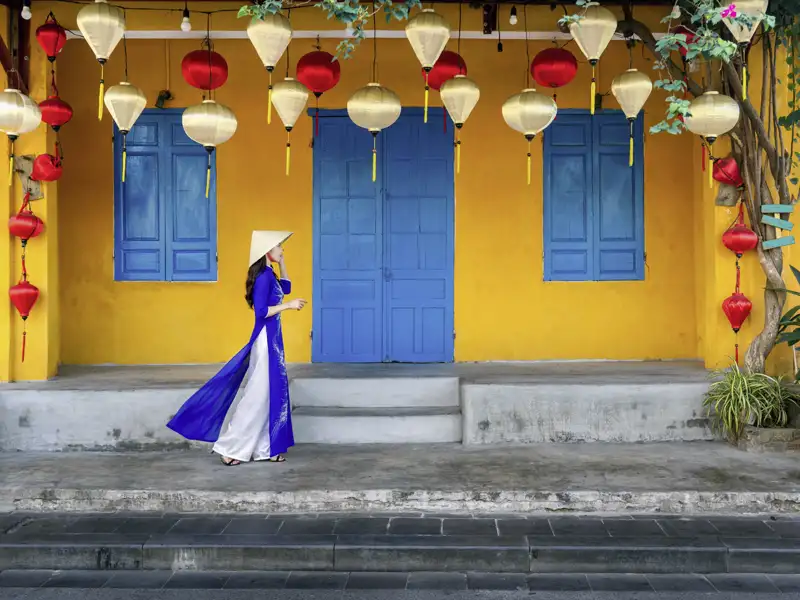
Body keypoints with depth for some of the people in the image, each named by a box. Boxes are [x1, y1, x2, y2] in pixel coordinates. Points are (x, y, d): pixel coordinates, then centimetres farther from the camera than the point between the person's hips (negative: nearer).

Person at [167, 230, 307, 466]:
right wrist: (288, 305, -16)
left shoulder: (269, 275, 11)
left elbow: (286, 287, 29)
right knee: (257, 395, -5)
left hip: (272, 339, 10)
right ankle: (230, 448, 2)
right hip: (265, 340, -10)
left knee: (272, 393, 11)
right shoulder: (263, 276, -17)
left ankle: (264, 449, 15)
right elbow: (261, 311, -22)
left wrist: (281, 262, 18)